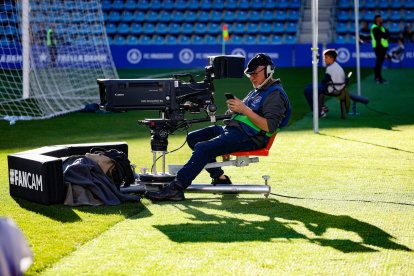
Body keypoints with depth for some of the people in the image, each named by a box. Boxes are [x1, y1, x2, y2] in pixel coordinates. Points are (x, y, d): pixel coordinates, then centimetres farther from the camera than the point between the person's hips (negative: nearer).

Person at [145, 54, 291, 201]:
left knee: (203, 148, -25)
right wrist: (235, 109, 1)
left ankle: (176, 188, -31)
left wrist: (244, 109, -21)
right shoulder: (257, 91, 25)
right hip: (232, 128, 11)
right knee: (193, 138, 4)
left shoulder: (275, 94, -7)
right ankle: (219, 178, 0)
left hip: (249, 137, -11)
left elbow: (269, 127, -20)